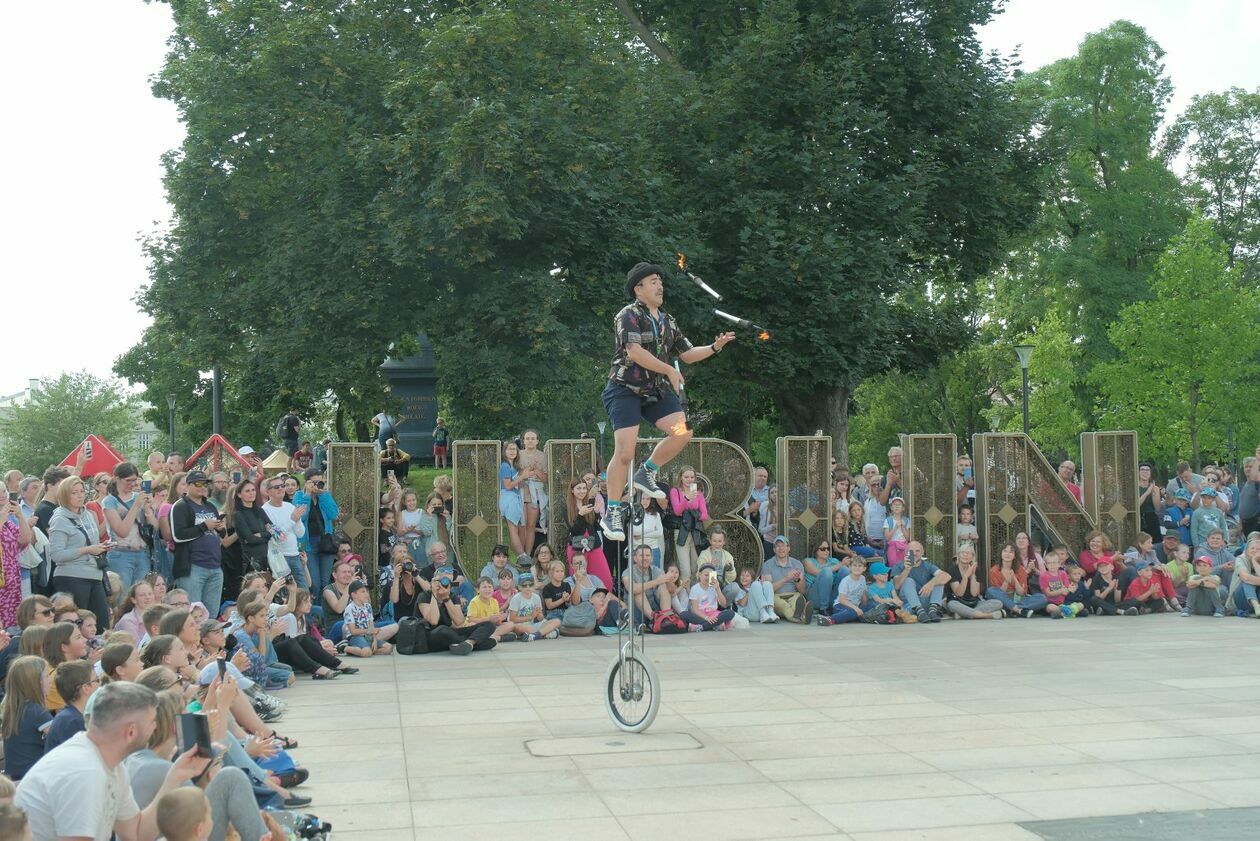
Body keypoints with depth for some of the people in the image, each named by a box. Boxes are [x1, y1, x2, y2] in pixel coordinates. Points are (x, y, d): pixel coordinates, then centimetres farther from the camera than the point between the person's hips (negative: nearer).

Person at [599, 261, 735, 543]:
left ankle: (646, 474, 8)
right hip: (625, 389, -6)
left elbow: (687, 354, 18)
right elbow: (634, 352, -23)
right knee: (625, 453, -15)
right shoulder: (629, 315, -9)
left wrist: (715, 347, 1)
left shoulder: (667, 321, 14)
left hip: (656, 391, 7)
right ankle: (612, 513, -2)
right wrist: (670, 370, -22)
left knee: (682, 431, -15)